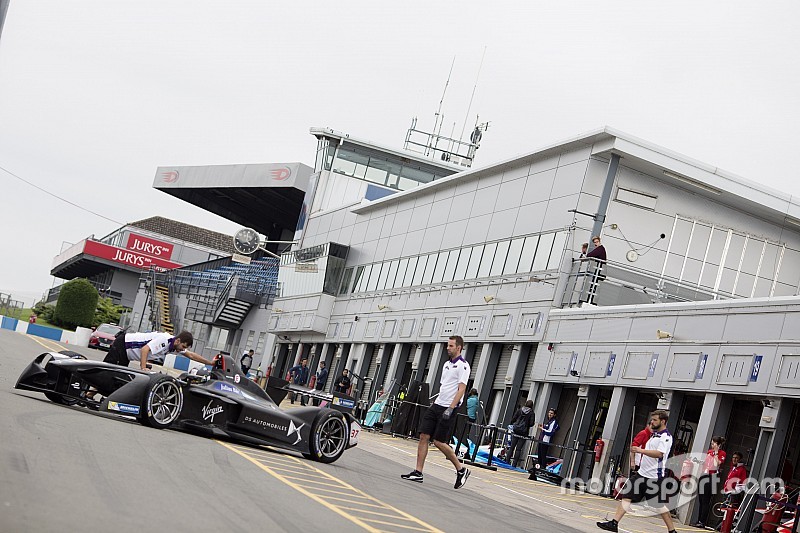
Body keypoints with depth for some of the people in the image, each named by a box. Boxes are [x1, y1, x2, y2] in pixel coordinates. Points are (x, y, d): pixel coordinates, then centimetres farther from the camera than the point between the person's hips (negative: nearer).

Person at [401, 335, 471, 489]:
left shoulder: (463, 366, -10)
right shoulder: (447, 364, 16)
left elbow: (461, 389, -17)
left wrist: (450, 408, -24)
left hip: (448, 409, -8)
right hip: (436, 406, 8)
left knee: (439, 442, -7)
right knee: (423, 437, -1)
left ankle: (461, 470, 10)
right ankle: (418, 473, 2)